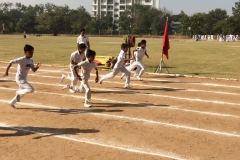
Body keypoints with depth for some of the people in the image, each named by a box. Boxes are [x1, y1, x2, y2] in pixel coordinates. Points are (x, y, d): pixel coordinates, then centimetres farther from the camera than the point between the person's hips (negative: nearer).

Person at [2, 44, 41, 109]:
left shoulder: (31, 60, 4)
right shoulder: (22, 59, -20)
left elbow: (34, 70, 8)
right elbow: (11, 62, -23)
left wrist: (38, 66, -13)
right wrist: (6, 71, -27)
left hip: (24, 79, 9)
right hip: (20, 78, -9)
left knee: (23, 93, 22)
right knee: (31, 89, -21)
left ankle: (11, 103, 40)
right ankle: (18, 92, 3)